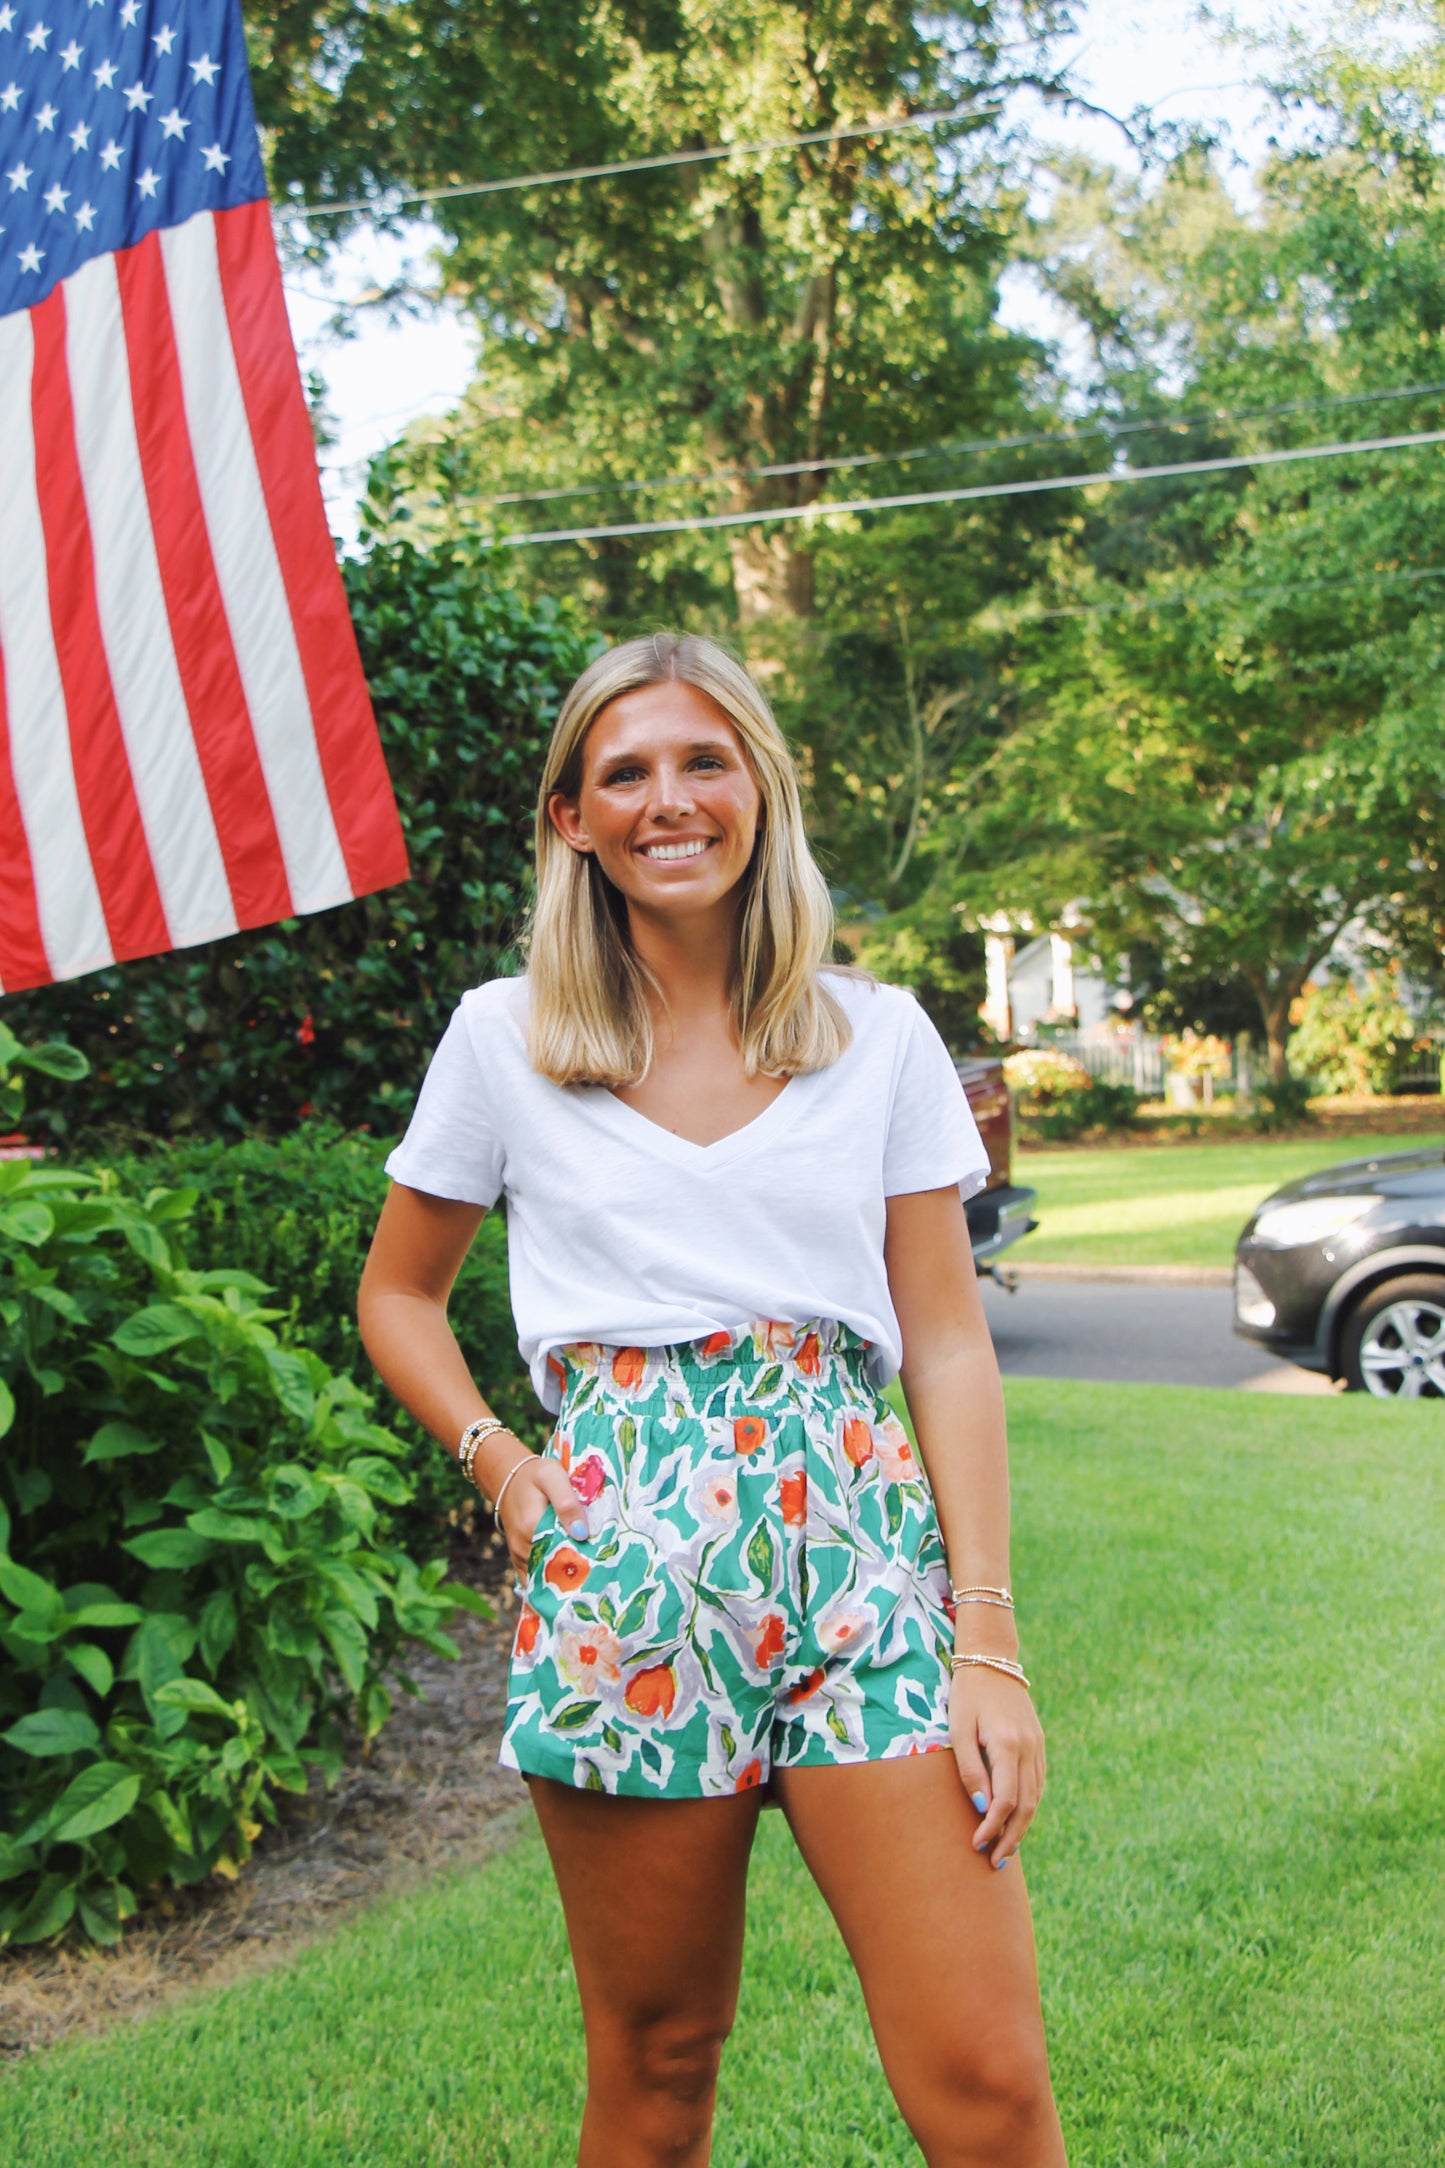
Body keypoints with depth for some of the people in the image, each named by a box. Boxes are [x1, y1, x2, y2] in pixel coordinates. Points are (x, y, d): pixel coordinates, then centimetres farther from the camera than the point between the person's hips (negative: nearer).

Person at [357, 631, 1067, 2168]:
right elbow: (397, 1294, 18)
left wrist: (988, 1637, -3)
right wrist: (496, 1462, 1)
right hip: (620, 1554, 0)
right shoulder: (503, 1037, 6)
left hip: (861, 1538, 1)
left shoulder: (881, 1034, 7)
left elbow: (950, 1346, 5)